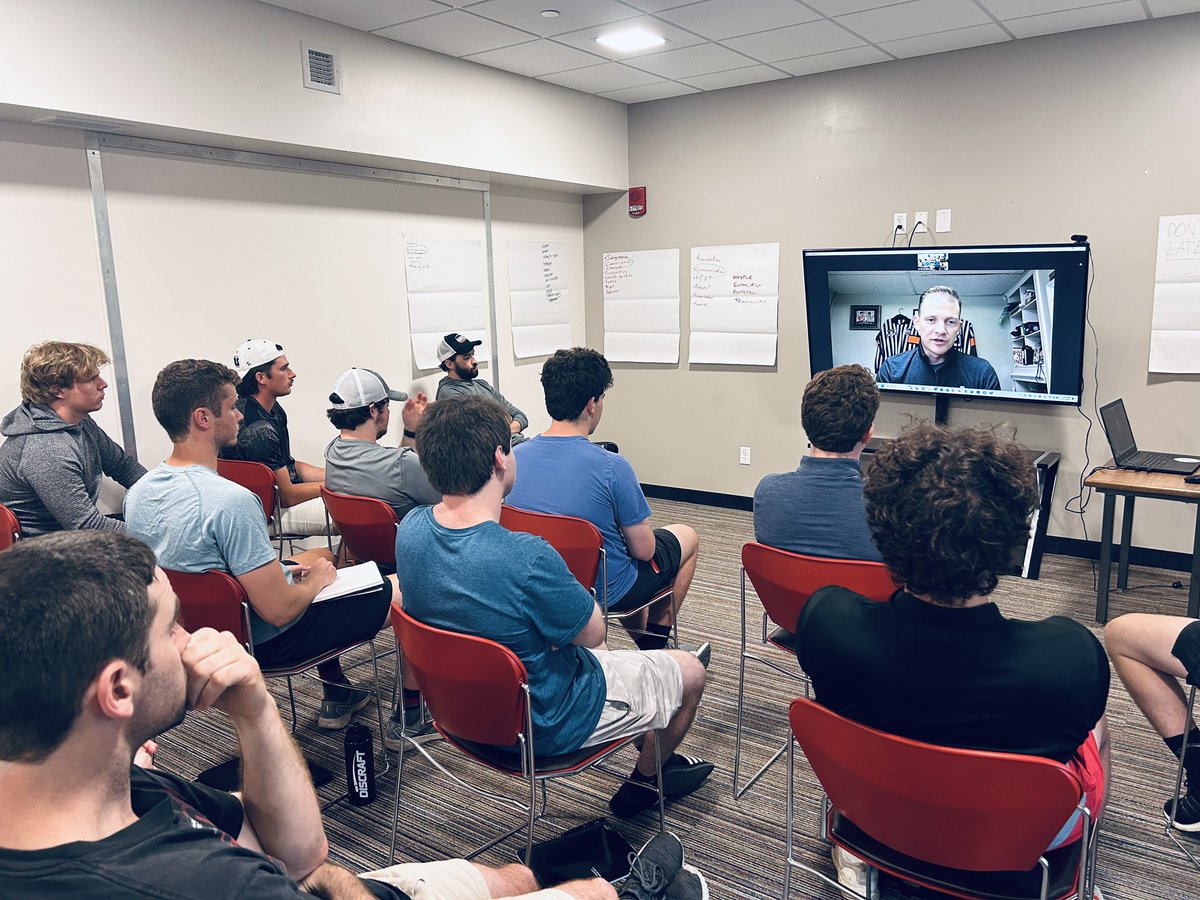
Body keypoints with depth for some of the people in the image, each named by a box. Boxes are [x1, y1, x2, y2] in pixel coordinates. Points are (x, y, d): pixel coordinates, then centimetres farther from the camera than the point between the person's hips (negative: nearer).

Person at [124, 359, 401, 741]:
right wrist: (315, 579, -8)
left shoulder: (138, 493, -5)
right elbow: (279, 610, -30)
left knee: (322, 555, 30)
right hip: (262, 641, -9)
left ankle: (337, 696, 37)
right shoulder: (231, 501, -33)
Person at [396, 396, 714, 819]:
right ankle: (646, 780, 41)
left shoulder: (410, 529, -15)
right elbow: (592, 632, -19)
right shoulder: (526, 558, -39)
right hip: (546, 726, -7)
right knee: (690, 672, 15)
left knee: (598, 655, 34)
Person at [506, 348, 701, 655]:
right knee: (686, 537, 22)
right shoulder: (611, 467, -28)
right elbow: (643, 550, -19)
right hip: (604, 591, -6)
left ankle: (644, 644, 45)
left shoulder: (515, 457, -11)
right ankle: (655, 645, 32)